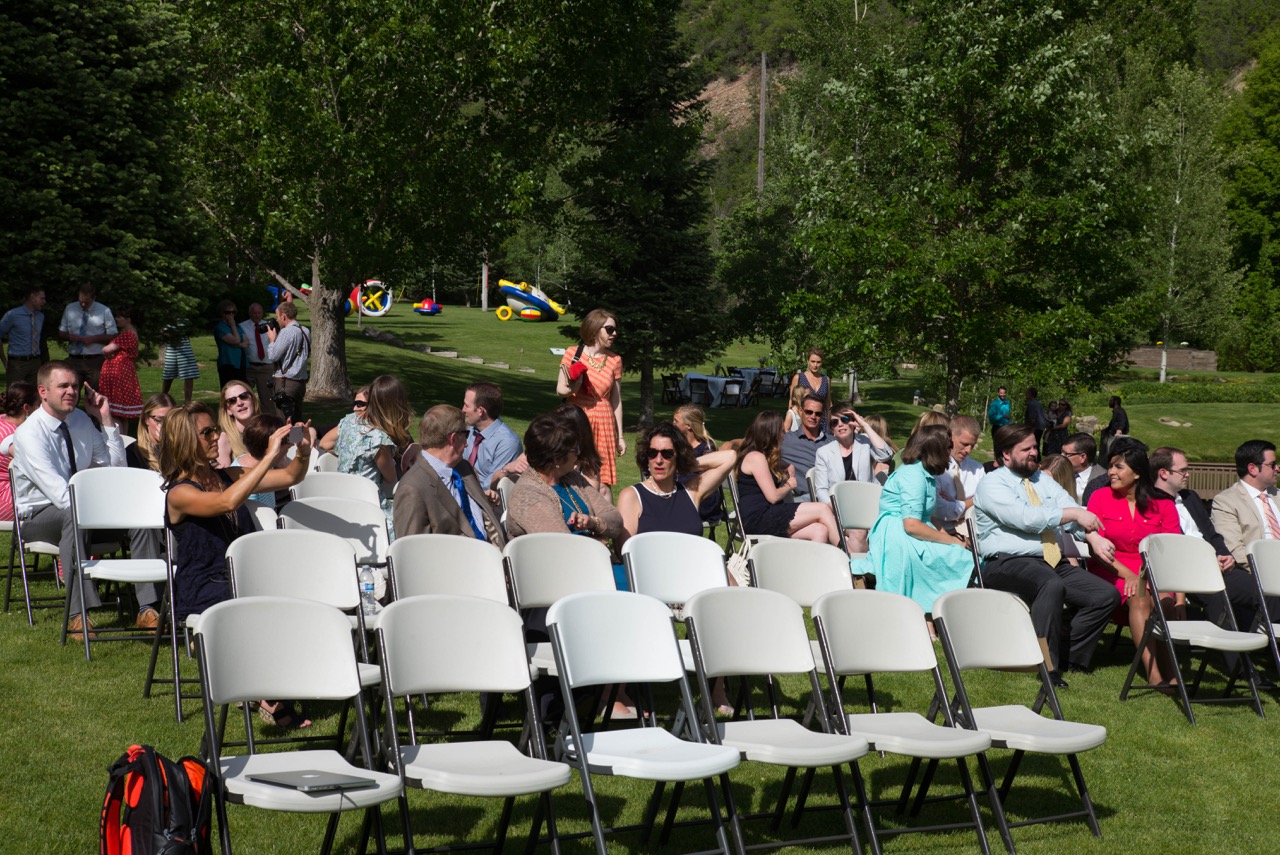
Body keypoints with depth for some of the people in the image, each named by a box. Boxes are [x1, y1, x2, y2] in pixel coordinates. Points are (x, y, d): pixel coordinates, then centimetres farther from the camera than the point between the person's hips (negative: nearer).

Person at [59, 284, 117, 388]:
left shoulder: (104, 311, 1)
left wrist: (93, 339, -12)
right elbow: (61, 333, 16)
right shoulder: (69, 309, 9)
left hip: (95, 361, -2)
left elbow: (113, 336, 2)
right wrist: (70, 336, -8)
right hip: (73, 360, 2)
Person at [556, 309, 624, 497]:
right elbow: (560, 389, 3)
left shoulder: (615, 360, 8)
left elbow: (616, 401, 12)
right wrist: (572, 388, -21)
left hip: (603, 422, 1)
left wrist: (620, 436, 11)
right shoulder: (573, 353, 2)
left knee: (603, 483, -4)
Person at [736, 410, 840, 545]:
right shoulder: (756, 457, -9)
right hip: (757, 519, -10)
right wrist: (789, 485, 6)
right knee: (822, 509, -14)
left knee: (820, 531, -14)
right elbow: (773, 497, -13)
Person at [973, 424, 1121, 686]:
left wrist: (1093, 537, -11)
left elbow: (1069, 506, 8)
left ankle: (1071, 657, 2)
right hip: (1009, 564, -8)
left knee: (1107, 595, -8)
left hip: (1053, 562, 8)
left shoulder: (1043, 480, 23)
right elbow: (1026, 518, -17)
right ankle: (1048, 665, -31)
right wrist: (1073, 513, -15)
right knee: (1051, 584, -39)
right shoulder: (992, 485, -1)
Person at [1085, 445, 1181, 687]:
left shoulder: (1162, 504, 8)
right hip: (1111, 571, -1)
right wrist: (1127, 574, -17)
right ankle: (1153, 673, -39)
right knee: (1139, 596, -33)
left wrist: (1180, 594, -16)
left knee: (1167, 600, -32)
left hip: (1152, 572, 2)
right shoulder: (1100, 497, 7)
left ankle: (1170, 670, -28)